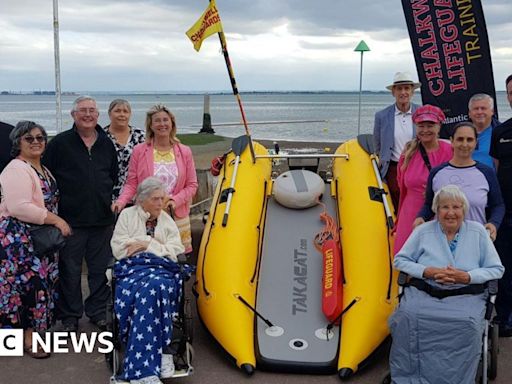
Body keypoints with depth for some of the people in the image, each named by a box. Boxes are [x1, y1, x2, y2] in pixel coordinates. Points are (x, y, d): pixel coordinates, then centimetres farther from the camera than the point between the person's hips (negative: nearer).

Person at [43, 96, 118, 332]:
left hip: (102, 219, 3)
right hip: (70, 219, -3)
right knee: (70, 270, 5)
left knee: (100, 269, 11)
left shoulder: (107, 144, 10)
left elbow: (114, 177, 19)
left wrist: (111, 201, 11)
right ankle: (70, 316, 20)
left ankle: (97, 311, 26)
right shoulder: (59, 143, -2)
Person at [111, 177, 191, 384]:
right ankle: (161, 353, -35)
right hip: (132, 268, -1)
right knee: (149, 289, -36)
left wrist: (147, 245, -3)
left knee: (153, 287, -35)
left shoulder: (167, 220, 20)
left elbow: (175, 253, 7)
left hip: (162, 270, 1)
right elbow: (119, 249, 4)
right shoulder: (127, 215, 15)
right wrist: (153, 242, 4)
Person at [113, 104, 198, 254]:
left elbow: (192, 185, 8)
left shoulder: (184, 152, 6)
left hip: (177, 216, 1)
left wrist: (176, 200, -8)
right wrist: (121, 202, -14)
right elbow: (131, 184, 3)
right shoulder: (139, 151, 2)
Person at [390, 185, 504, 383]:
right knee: (408, 316, -31)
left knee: (467, 324, -33)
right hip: (423, 293, 1)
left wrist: (467, 276, -10)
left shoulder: (478, 232, 9)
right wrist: (427, 271, -7)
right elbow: (399, 260, 10)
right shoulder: (423, 231, 9)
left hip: (465, 297, 0)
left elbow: (497, 269, 8)